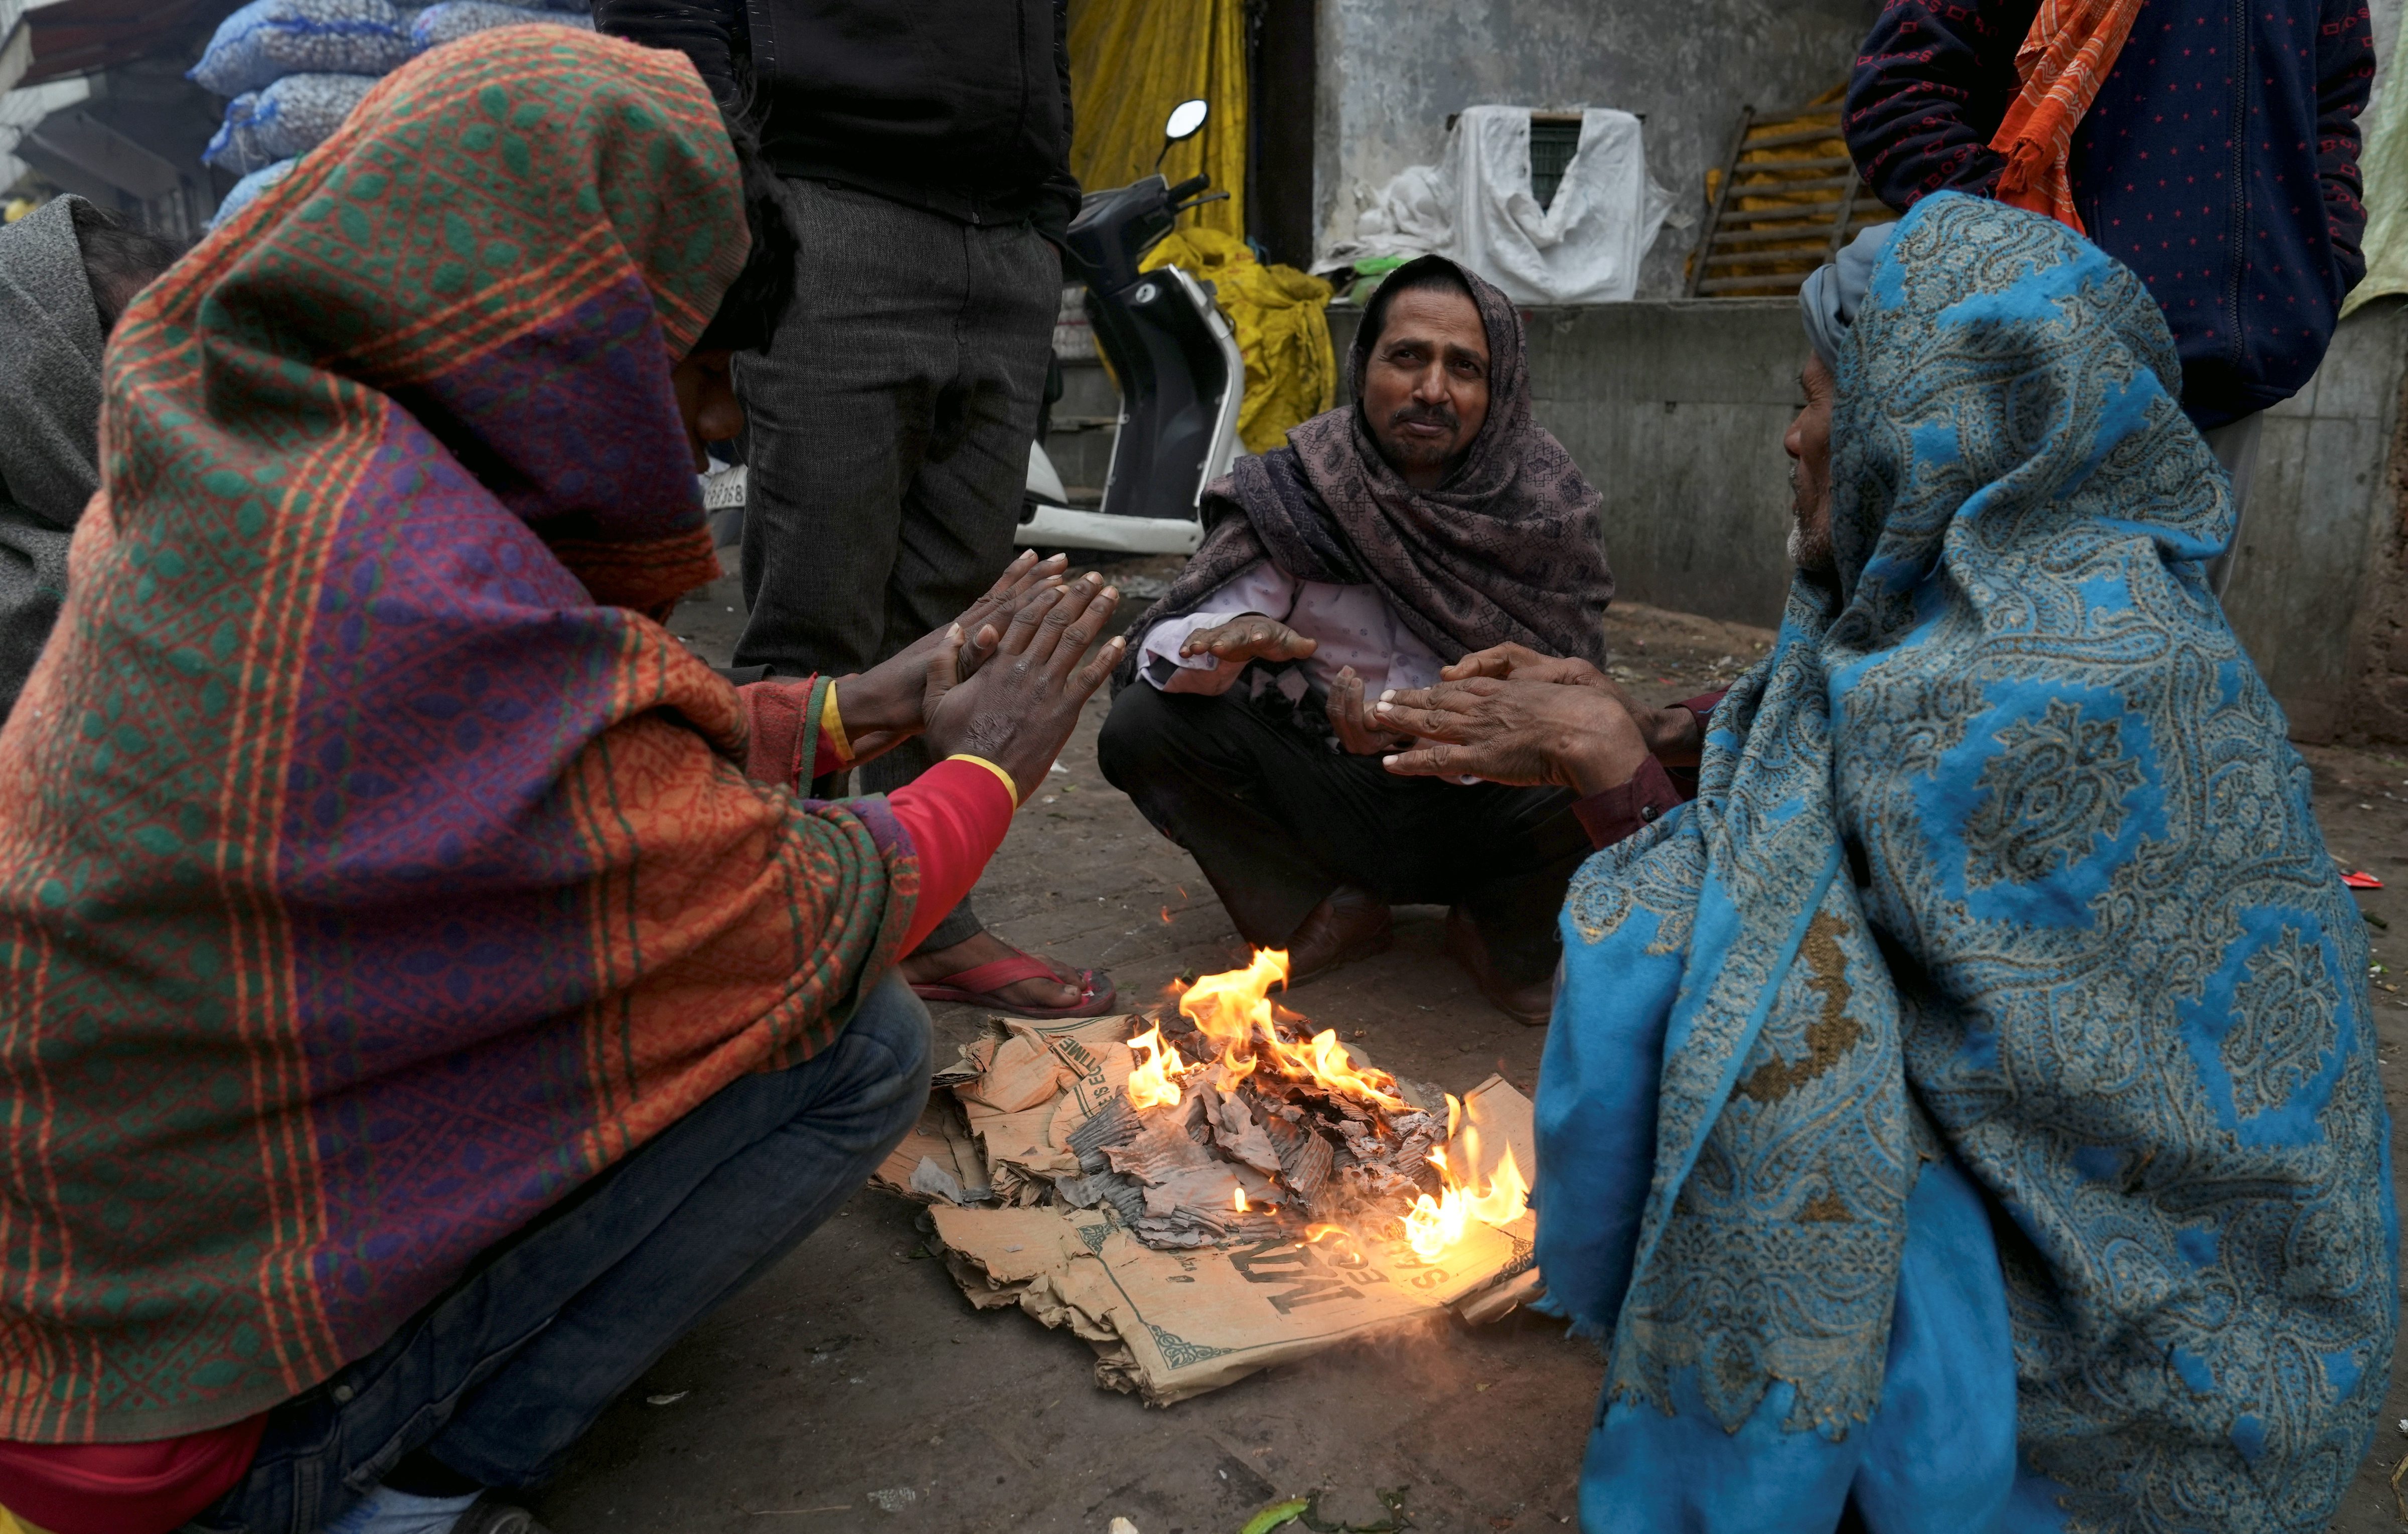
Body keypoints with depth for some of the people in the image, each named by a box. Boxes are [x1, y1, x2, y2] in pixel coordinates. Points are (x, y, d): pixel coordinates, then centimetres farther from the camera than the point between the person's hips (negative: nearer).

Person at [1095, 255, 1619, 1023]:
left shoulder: (1549, 504, -10)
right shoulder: (1298, 490, -10)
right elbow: (1162, 645, -12)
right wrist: (1228, 642, -37)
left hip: (1476, 804, -1)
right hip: (1328, 799, 2)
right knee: (1142, 728, -19)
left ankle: (1500, 937, 4)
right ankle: (1336, 913, 2)